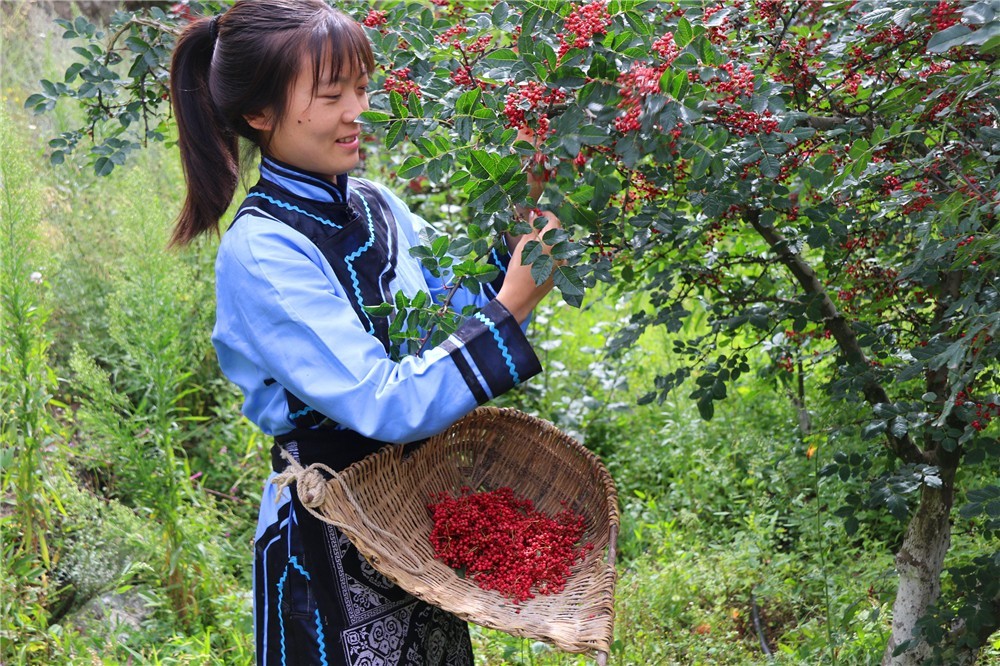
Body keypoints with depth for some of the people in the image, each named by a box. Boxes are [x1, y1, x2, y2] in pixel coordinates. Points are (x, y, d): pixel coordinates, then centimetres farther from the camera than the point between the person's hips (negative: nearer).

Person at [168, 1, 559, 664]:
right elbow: (387, 405, -25)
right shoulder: (260, 252, -20)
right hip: (330, 544, -7)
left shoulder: (376, 206, 2)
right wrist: (512, 306, -27)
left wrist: (517, 248, -13)